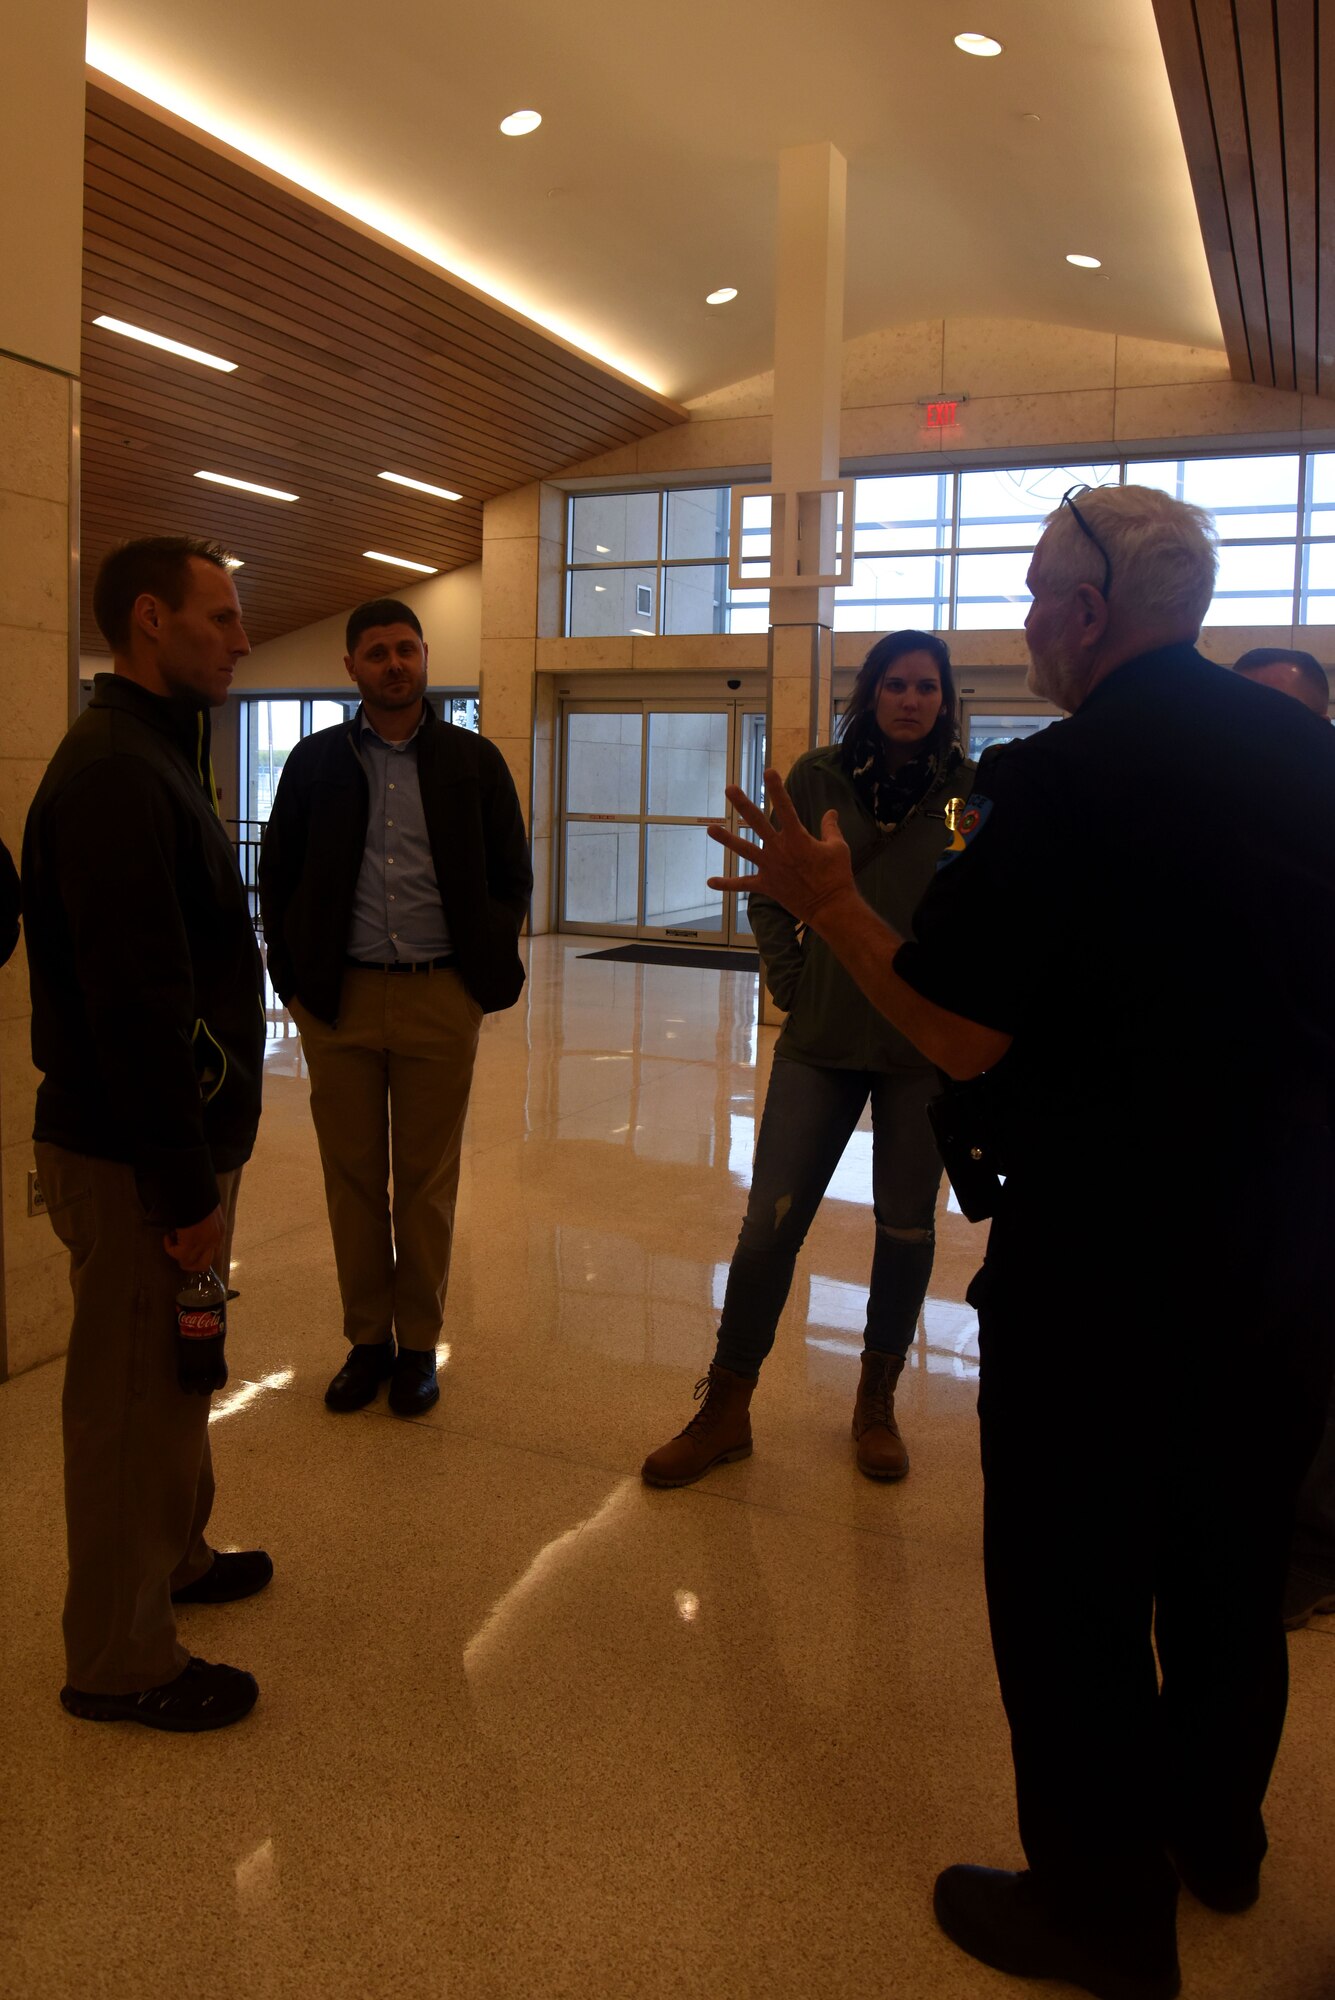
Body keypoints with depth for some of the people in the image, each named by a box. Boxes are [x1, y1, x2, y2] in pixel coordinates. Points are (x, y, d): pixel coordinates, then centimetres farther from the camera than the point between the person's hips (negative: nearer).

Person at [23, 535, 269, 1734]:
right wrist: (185, 1186, -22)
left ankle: (172, 1556, 43)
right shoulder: (115, 776, -21)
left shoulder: (152, 756, 13)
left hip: (179, 1132, 10)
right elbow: (136, 1006, -26)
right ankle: (120, 1661, 22)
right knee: (134, 1397, 4)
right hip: (136, 1156, -10)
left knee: (174, 1377, 23)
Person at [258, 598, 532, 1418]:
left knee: (427, 1182, 6)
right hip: (339, 1001, 1)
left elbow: (512, 876, 7)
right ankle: (367, 1340, 22)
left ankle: (420, 1344, 20)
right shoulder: (316, 763, 7)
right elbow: (278, 877, 10)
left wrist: (486, 973, -1)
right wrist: (296, 977, 2)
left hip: (440, 998, -1)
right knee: (353, 1179, 8)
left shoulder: (474, 761, 5)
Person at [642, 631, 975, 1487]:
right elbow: (771, 895, 9)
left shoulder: (971, 791, -2)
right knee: (770, 1222, 0)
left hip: (924, 1048, 0)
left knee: (906, 1229, 10)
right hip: (822, 1040, 0)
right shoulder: (818, 778, 0)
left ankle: (877, 1402, 29)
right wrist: (790, 981, 1)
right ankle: (725, 1409, 15)